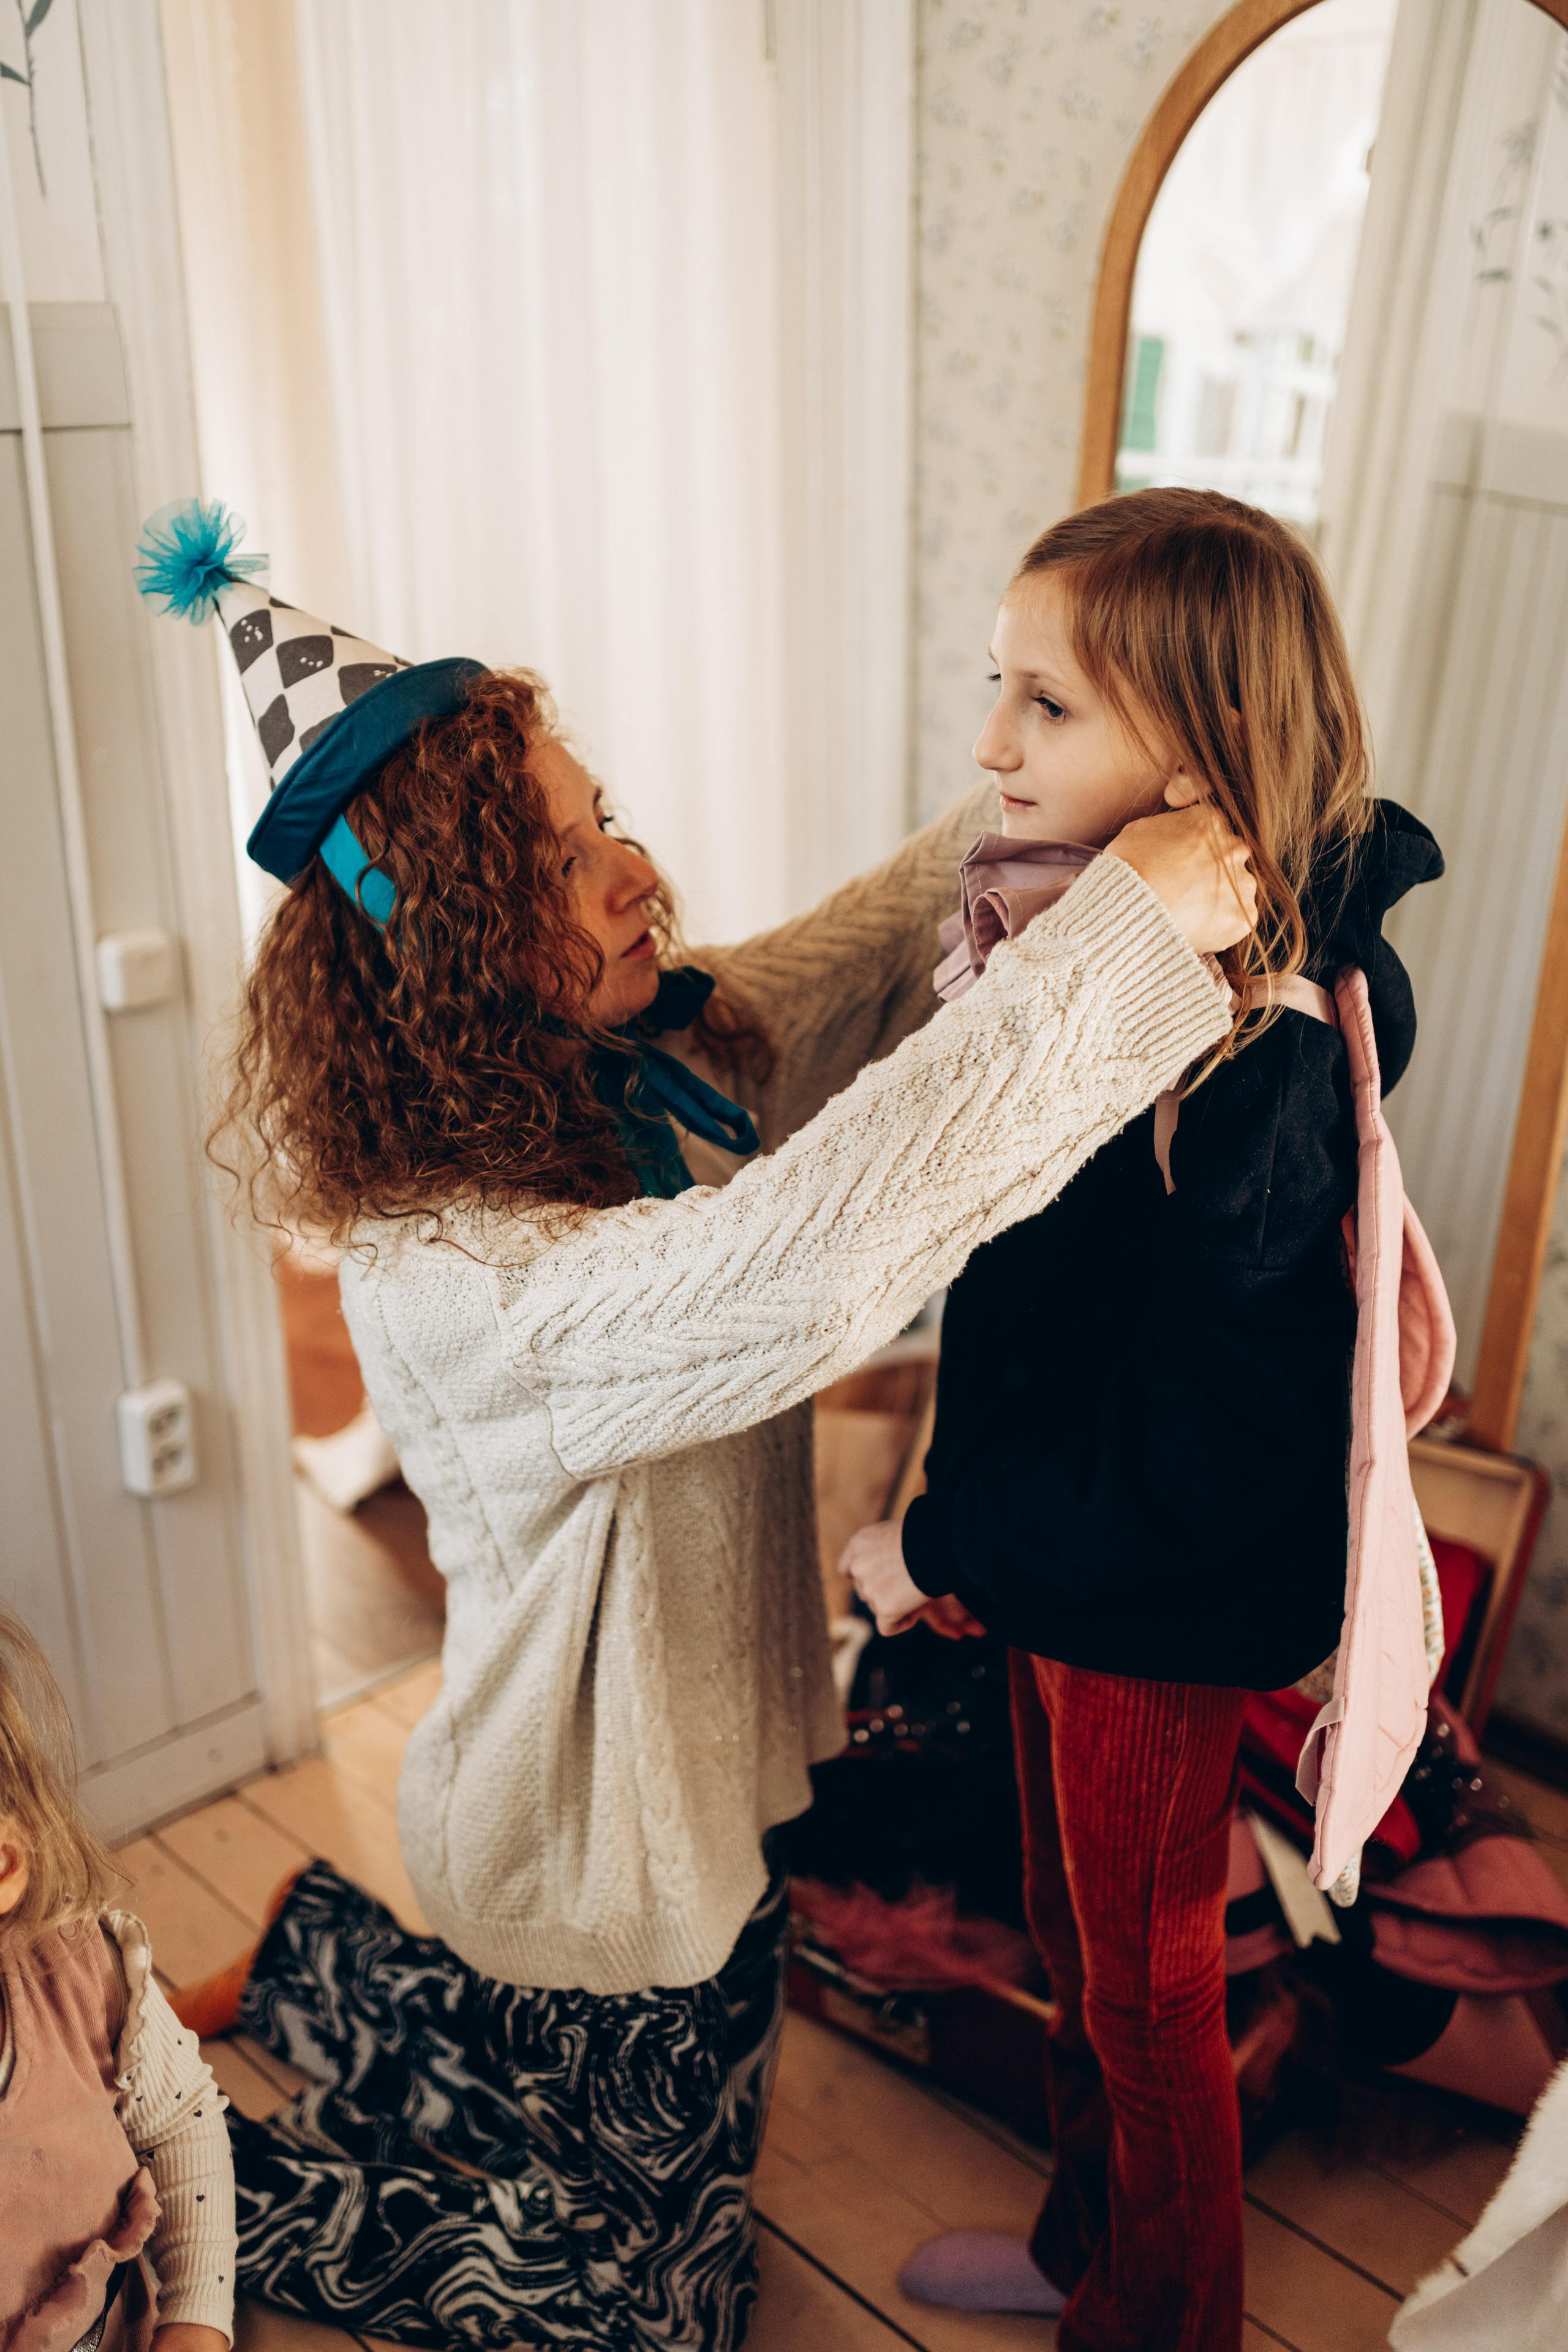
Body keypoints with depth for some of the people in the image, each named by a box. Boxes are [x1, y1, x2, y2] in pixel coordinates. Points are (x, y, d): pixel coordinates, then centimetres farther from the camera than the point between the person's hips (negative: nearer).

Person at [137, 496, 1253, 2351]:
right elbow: (794, 1259, -53)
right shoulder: (445, 1274, -35)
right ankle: (202, 2173, 33)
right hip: (602, 1836, -8)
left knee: (670, 2169, 32)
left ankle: (299, 1961, 44)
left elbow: (872, 937, 4)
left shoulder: (654, 1055, -9)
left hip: (709, 1755, 8)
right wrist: (1121, 938, -48)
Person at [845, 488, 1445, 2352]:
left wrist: (937, 1543, -14)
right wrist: (977, 1537, 5)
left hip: (1159, 1604, -8)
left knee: (1146, 1991, 18)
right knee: (1076, 1936, 28)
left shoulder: (1256, 1083, -32)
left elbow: (1197, 1456, -26)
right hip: (1066, 1570, 8)